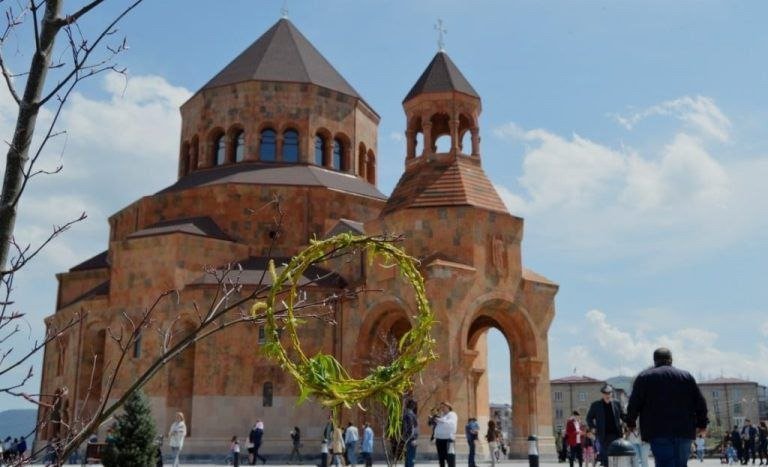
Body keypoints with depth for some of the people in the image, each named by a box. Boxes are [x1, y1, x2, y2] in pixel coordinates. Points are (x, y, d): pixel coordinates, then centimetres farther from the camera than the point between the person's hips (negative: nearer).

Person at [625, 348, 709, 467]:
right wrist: (702, 424, 22)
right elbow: (700, 403, 12)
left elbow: (634, 404, 1)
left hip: (658, 431, -3)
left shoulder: (644, 377, 5)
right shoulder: (686, 376, 13)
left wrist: (631, 423, 15)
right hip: (684, 430, 3)